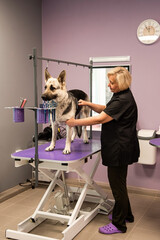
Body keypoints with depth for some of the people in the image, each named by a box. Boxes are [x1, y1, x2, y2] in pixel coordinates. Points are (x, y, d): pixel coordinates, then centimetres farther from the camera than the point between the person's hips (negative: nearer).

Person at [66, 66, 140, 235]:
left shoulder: (123, 100, -22)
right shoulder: (120, 96, 12)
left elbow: (100, 119, -25)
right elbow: (105, 110, 22)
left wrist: (75, 122, -18)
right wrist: (89, 104, 6)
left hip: (120, 149, -11)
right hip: (119, 149, 11)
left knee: (117, 184, -1)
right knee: (119, 183, 20)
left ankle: (119, 224, 13)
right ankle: (126, 214, 36)